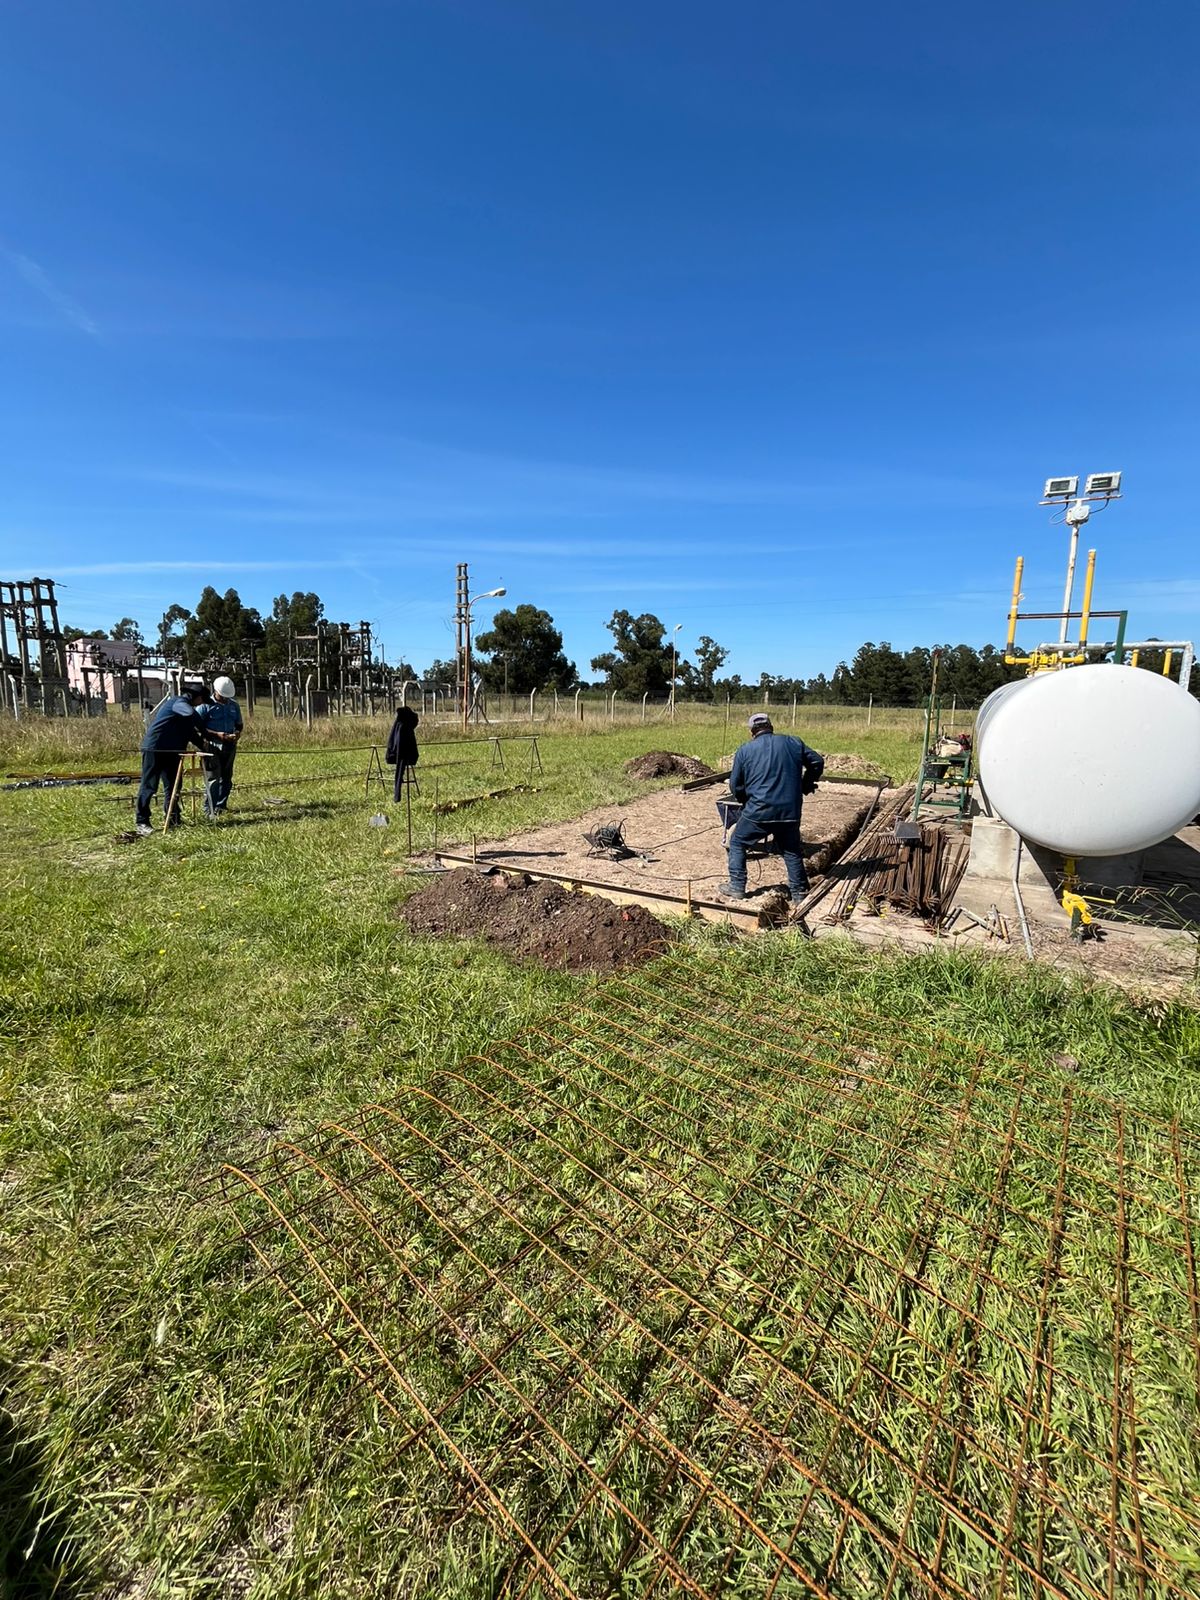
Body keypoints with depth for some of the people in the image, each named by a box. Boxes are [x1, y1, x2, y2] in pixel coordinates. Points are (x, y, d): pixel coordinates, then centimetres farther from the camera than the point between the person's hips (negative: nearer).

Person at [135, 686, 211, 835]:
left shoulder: (184, 704, 20)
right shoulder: (178, 702, -10)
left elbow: (189, 731, 21)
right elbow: (191, 714, -32)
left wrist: (202, 744, 6)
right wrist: (203, 732, -19)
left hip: (171, 751, 10)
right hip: (154, 749, -10)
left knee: (172, 786, 9)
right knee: (149, 786, -4)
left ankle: (172, 820, 15)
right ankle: (142, 823, 1)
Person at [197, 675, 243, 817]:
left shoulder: (234, 705, 8)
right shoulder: (206, 705, -6)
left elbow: (239, 724, 18)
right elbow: (199, 726, -9)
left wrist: (237, 733, -5)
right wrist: (217, 734, -21)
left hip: (229, 746, 5)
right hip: (212, 746, -5)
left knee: (226, 778, 11)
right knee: (212, 778, -8)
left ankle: (221, 806, 22)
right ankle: (210, 810, -4)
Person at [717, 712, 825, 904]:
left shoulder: (745, 750, 3)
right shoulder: (793, 743, 9)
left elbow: (735, 785, 6)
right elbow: (817, 762, 12)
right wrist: (806, 786, 24)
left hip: (758, 811, -2)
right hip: (790, 811, 3)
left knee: (737, 842, 16)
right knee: (791, 850, 18)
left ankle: (737, 888, 15)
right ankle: (799, 893, 19)